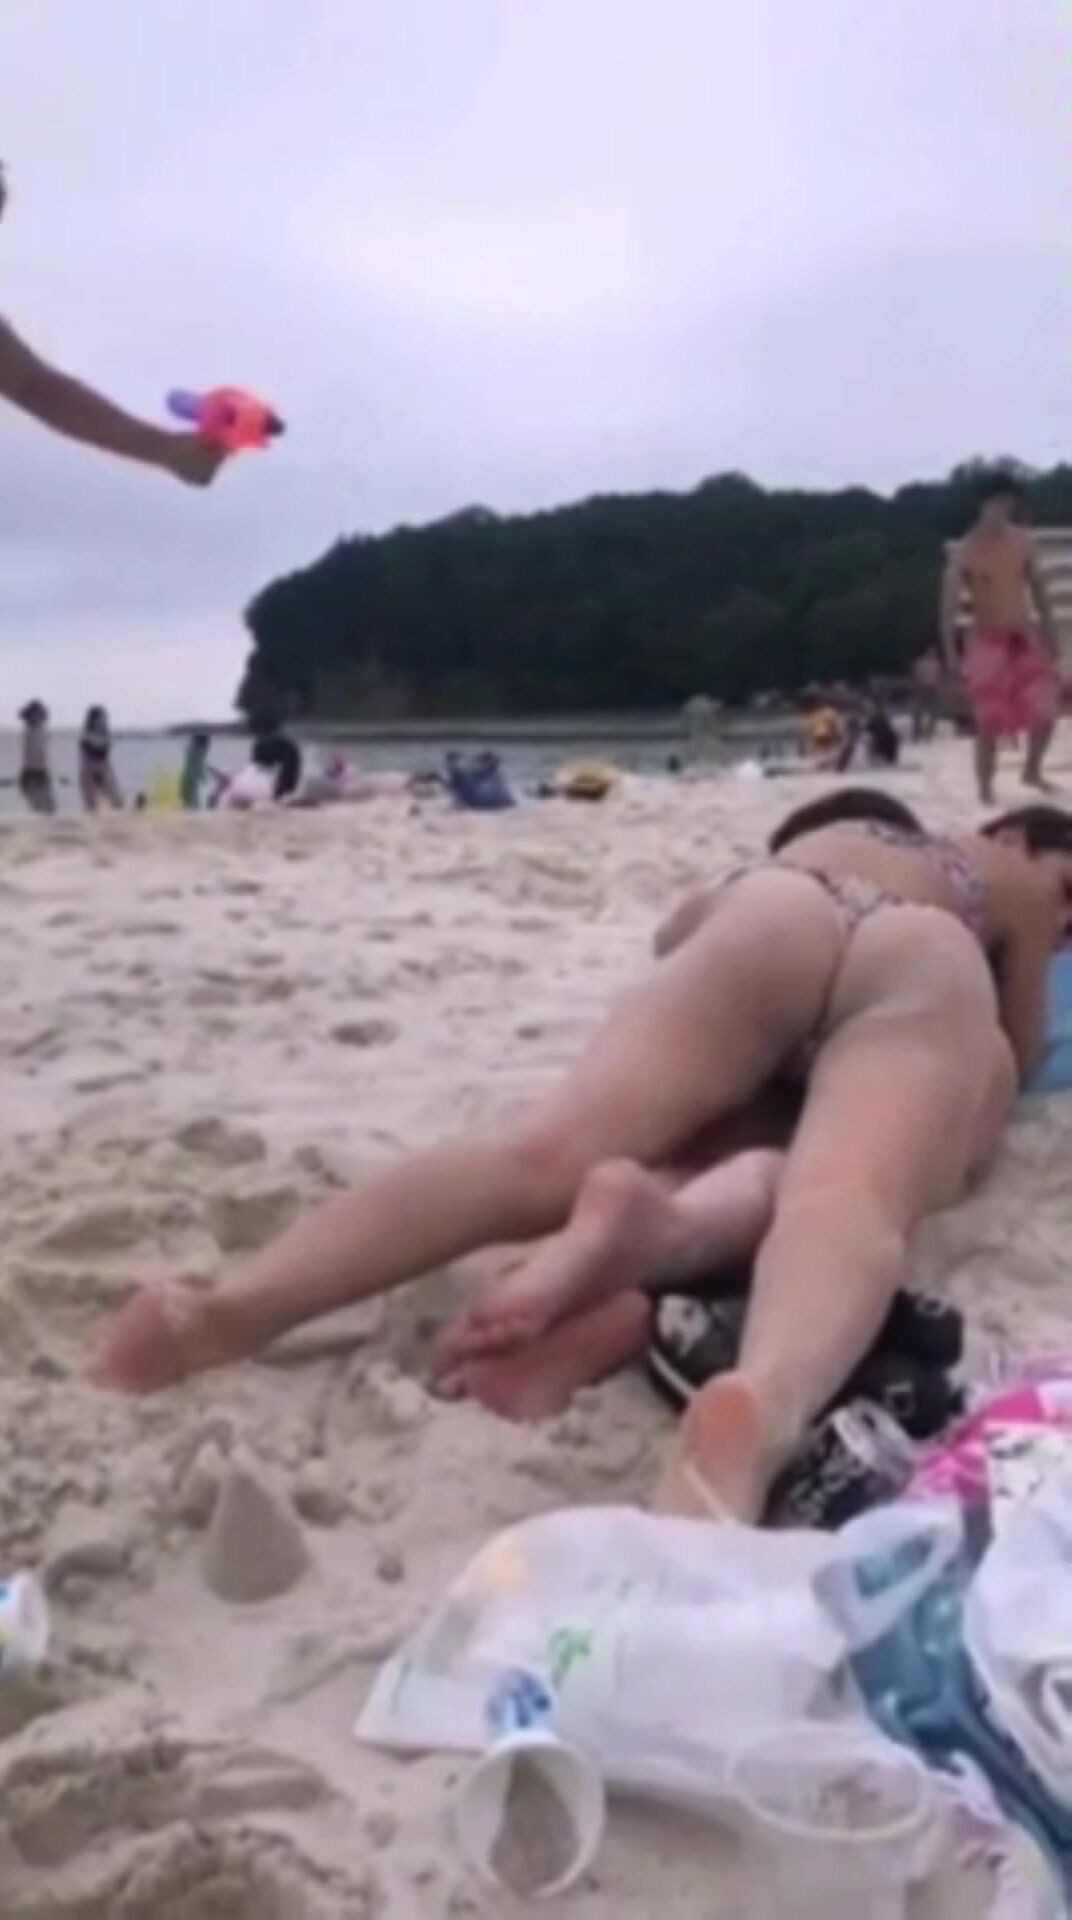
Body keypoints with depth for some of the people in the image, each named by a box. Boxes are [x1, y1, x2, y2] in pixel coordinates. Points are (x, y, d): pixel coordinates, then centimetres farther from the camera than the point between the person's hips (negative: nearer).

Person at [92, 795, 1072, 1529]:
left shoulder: (820, 841, 49)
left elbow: (677, 932, 52)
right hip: (929, 969, -1)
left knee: (541, 1151, -20)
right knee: (848, 1200, -34)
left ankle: (235, 1304, -42)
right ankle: (763, 1406, -68)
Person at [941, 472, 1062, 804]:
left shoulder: (1023, 540, 4)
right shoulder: (964, 551, -9)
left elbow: (1038, 587, 12)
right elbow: (950, 602, -13)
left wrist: (1049, 630, 11)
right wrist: (950, 651, -20)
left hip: (1026, 637, 4)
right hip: (988, 641, -4)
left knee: (1047, 710, -5)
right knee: (989, 724, -2)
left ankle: (1032, 770, 20)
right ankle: (986, 792, 11)